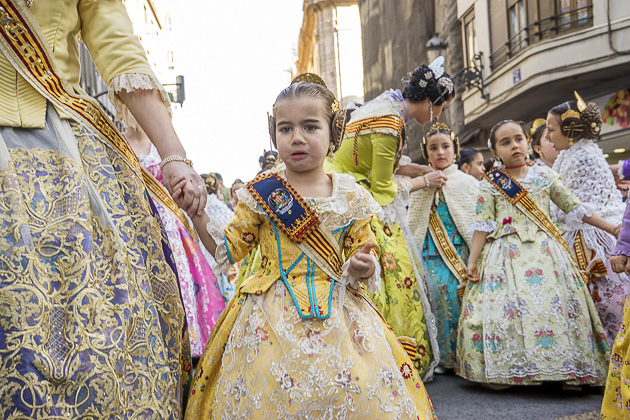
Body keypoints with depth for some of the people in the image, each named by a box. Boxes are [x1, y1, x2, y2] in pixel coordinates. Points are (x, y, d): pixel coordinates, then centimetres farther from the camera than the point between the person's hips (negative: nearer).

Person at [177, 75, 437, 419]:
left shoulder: (351, 199, 4)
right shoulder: (261, 194, 3)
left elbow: (363, 258, 10)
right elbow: (228, 249, 7)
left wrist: (363, 268, -14)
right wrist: (197, 212, -5)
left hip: (336, 316, 1)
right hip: (272, 319, 0)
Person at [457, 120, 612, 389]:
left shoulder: (544, 175, 10)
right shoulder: (490, 183, 5)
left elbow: (574, 207, 15)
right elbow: (483, 225, 1)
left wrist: (612, 228, 15)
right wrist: (472, 261, -6)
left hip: (544, 252, 2)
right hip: (506, 254, -1)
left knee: (557, 306, -8)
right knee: (504, 307, -12)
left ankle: (568, 372, 0)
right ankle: (502, 372, -3)